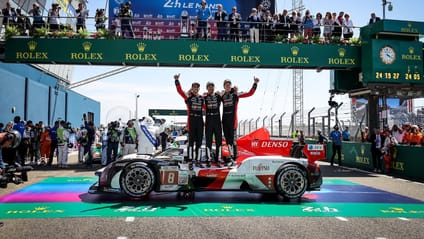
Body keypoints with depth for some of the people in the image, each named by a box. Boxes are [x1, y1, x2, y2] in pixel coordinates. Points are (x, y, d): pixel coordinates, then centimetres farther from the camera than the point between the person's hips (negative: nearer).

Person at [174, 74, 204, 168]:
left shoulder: (202, 98, 14)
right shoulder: (188, 96, 2)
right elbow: (179, 90, -9)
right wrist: (177, 80, -18)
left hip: (200, 121, 4)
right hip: (191, 120, -4)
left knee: (199, 142, 8)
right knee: (191, 142, -3)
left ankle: (197, 160, 16)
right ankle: (190, 161, 1)